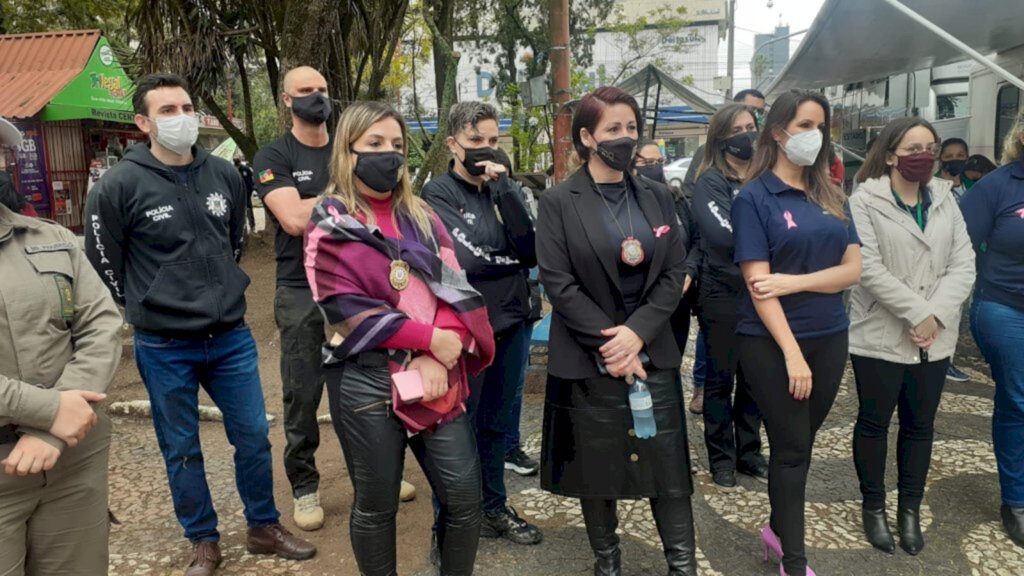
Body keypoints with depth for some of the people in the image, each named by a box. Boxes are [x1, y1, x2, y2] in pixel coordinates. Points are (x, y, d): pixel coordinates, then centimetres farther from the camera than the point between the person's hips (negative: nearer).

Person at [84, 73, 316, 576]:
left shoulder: (224, 175, 2)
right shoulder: (118, 186, -11)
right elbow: (104, 266, -2)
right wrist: (151, 308, 5)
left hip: (232, 337, 3)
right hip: (163, 348, -3)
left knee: (253, 435, 11)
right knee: (181, 449, 11)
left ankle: (263, 528, 31)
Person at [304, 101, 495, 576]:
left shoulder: (420, 217, 12)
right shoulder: (329, 226, 0)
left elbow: (454, 288, 3)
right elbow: (347, 310, -11)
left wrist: (438, 358, -13)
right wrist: (431, 339, -15)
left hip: (438, 377, 4)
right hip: (366, 381, -3)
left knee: (465, 496, 4)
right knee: (376, 506, 9)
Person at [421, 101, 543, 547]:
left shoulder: (506, 188, 7)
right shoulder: (438, 193, -8)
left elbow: (530, 249, -8)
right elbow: (464, 259, -19)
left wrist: (505, 190, -14)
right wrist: (512, 263, -8)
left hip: (512, 325, 5)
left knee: (497, 424, 18)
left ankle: (494, 507, 35)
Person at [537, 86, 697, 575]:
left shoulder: (657, 197, 8)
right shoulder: (558, 202, -5)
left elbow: (675, 273, 2)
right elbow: (558, 282, -11)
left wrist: (637, 332, -12)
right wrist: (608, 343, -15)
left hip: (653, 352, 3)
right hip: (588, 358, -3)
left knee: (668, 462, 6)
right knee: (596, 466, 9)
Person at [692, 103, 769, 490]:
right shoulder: (711, 181, -6)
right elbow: (723, 235, -20)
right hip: (722, 291, -5)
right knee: (721, 378, 5)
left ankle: (748, 452, 27)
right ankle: (721, 458, 18)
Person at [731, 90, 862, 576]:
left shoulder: (832, 197, 8)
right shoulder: (754, 197, -8)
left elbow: (852, 269, 1)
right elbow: (758, 284, -15)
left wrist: (795, 282, -16)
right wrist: (792, 352, -18)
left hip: (830, 338, 5)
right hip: (772, 342, -5)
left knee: (801, 442, 16)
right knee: (791, 447, 2)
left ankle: (779, 528, 36)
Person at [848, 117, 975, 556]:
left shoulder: (945, 199, 7)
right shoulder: (865, 200, -7)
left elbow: (964, 264, 0)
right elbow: (869, 268, -17)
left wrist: (936, 315, -14)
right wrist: (916, 312, -19)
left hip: (935, 337, 5)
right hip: (880, 335, -4)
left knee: (920, 425, 13)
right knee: (874, 422, 8)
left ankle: (910, 509, 28)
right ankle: (873, 507, 24)